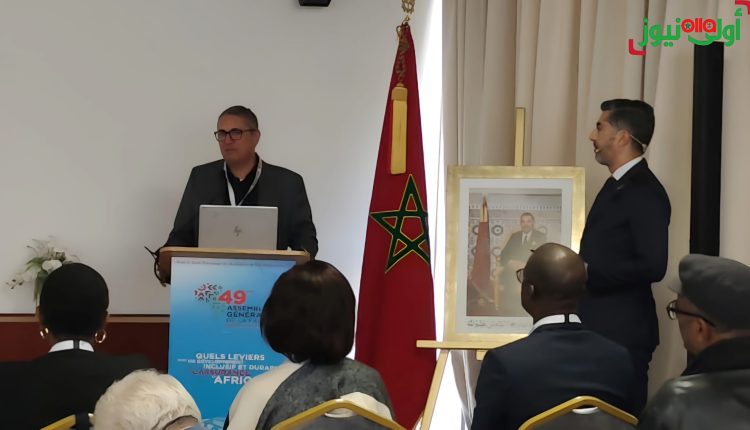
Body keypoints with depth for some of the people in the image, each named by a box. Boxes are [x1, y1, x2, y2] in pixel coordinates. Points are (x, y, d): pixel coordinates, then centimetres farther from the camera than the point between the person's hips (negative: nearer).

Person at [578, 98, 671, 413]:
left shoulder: (644, 192, -15)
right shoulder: (617, 185, 15)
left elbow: (652, 266, -23)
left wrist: (586, 273, -18)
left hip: (623, 333, -9)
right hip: (602, 328, 9)